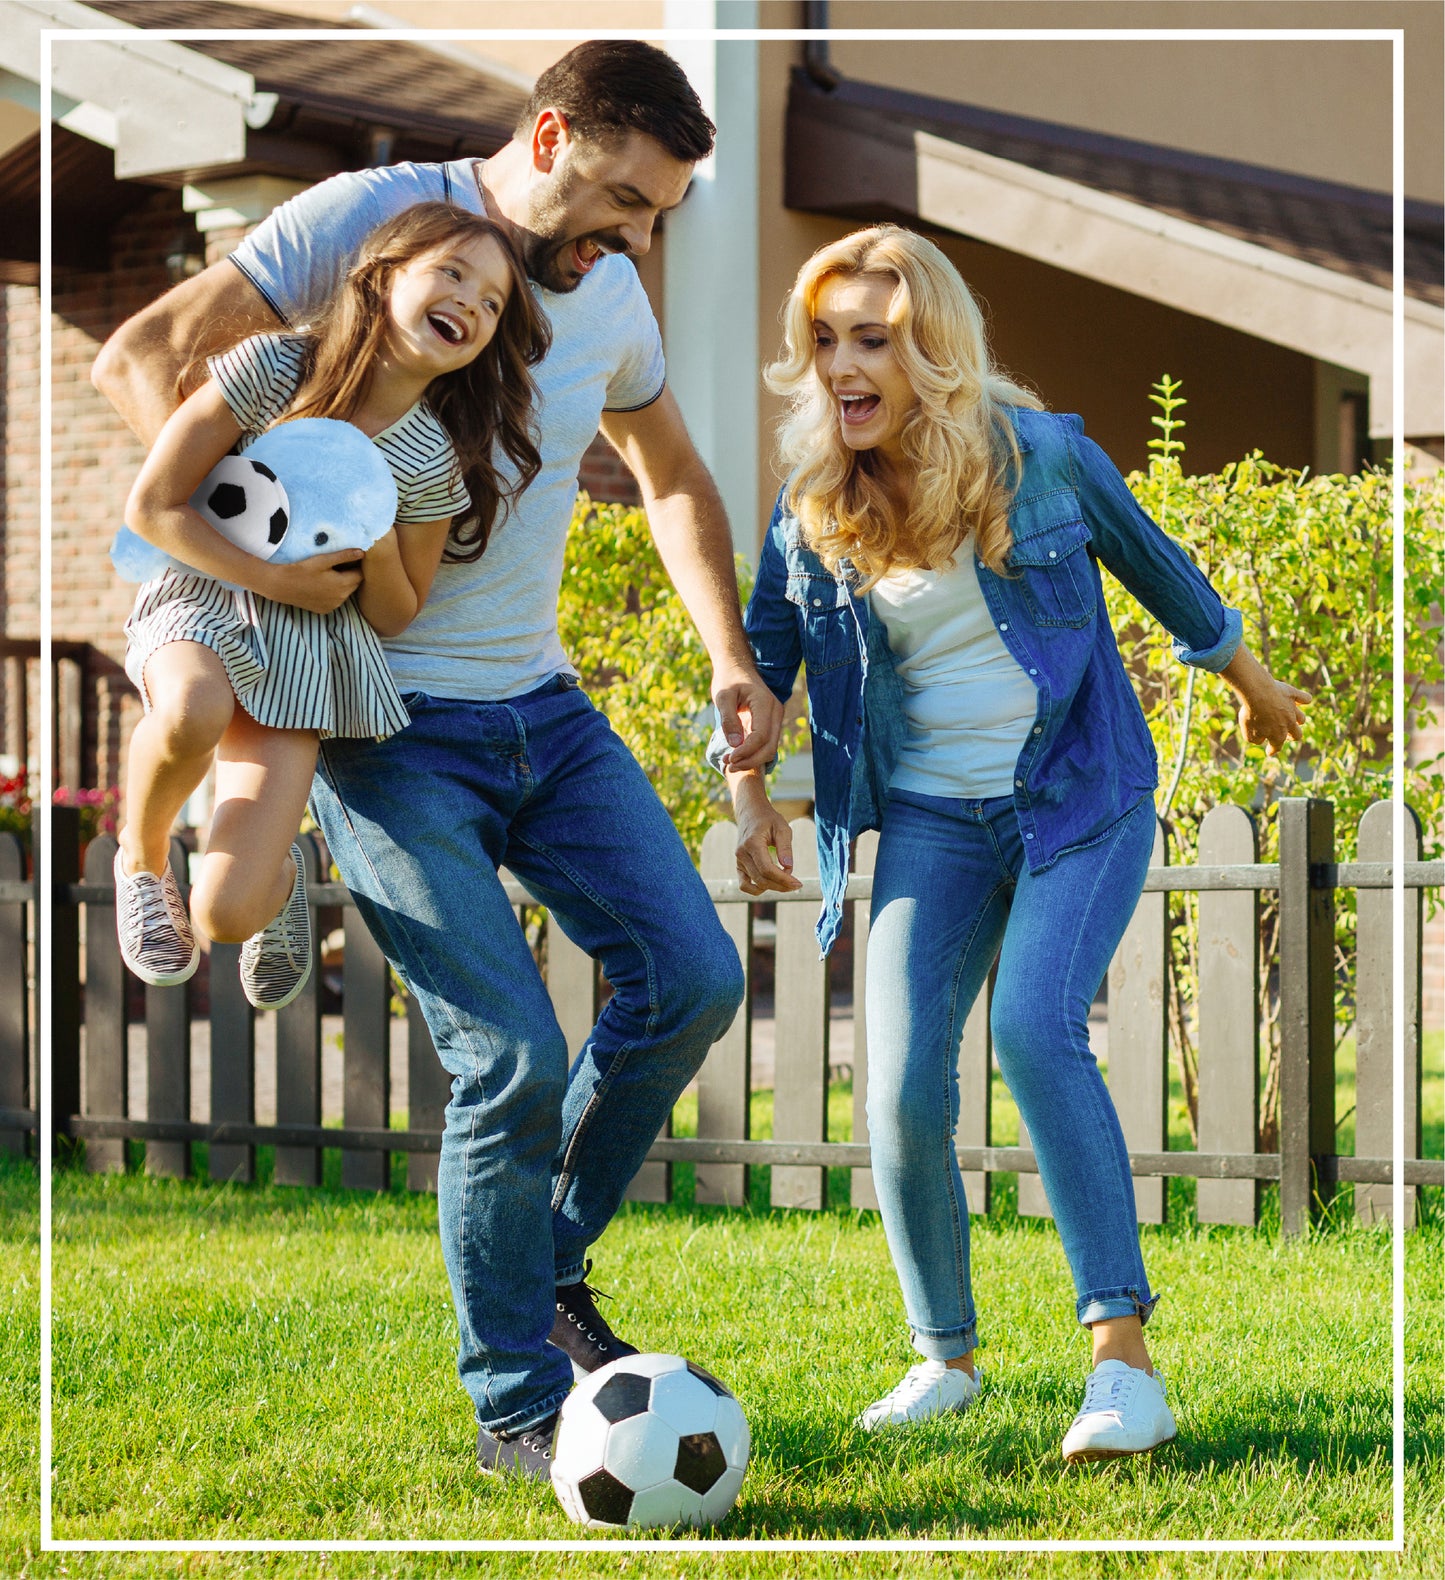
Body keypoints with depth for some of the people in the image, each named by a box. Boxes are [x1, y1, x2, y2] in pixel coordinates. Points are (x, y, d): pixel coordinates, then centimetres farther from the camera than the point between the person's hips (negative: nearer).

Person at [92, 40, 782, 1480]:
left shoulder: (610, 297, 10)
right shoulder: (367, 218, -10)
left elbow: (674, 478, 27)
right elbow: (142, 358, -12)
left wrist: (729, 656, 13)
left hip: (541, 709, 7)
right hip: (388, 723, -7)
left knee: (691, 978, -4)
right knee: (510, 1055, -13)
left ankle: (546, 1263, 19)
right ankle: (514, 1405, 3)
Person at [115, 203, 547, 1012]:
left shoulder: (437, 461, -5)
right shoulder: (272, 368, -12)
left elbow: (393, 618, 4)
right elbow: (152, 506, -9)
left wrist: (379, 550, -17)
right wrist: (274, 580, -15)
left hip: (307, 648, 1)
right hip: (206, 593, -1)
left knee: (229, 913, -16)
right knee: (193, 712, -41)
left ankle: (277, 875, 25)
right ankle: (142, 856, -6)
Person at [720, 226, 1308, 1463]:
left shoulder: (1043, 454, -8)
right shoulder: (814, 508, -2)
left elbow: (1153, 564, 10)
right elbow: (761, 656, 13)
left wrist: (1249, 681, 24)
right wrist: (749, 796, 0)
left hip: (1081, 801, -3)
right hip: (931, 819, 3)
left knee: (1037, 1029, -25)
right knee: (903, 1086, -9)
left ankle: (1126, 1362, -23)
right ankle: (944, 1359, 13)